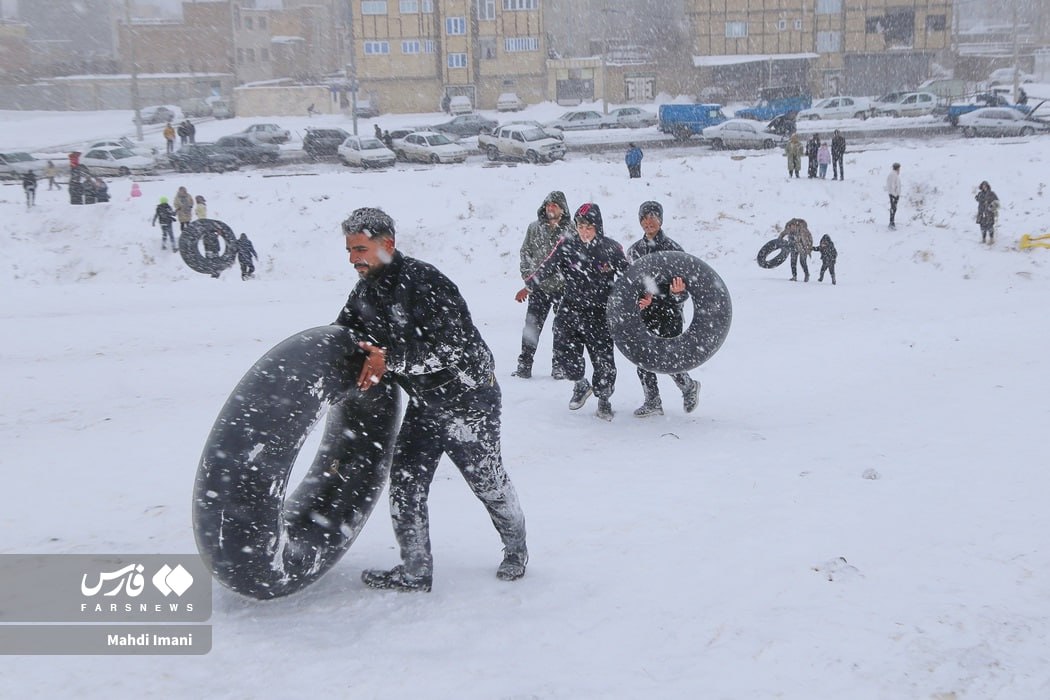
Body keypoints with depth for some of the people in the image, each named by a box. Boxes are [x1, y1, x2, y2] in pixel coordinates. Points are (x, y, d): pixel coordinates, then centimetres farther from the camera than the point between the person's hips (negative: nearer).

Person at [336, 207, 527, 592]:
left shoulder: (423, 281, -25)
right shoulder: (365, 292, 1)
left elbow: (450, 346, -30)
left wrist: (390, 360, -31)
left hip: (469, 396, -7)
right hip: (424, 402, 8)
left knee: (488, 481, 9)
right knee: (405, 483, 2)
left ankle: (516, 549, 35)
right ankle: (415, 571, 15)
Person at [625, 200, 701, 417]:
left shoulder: (673, 248, -2)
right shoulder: (634, 250, 10)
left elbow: (682, 282, -2)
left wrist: (678, 292, -26)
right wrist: (639, 298, -14)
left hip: (669, 311, -4)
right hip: (643, 311, 4)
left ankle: (689, 387, 23)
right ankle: (652, 403, 13)